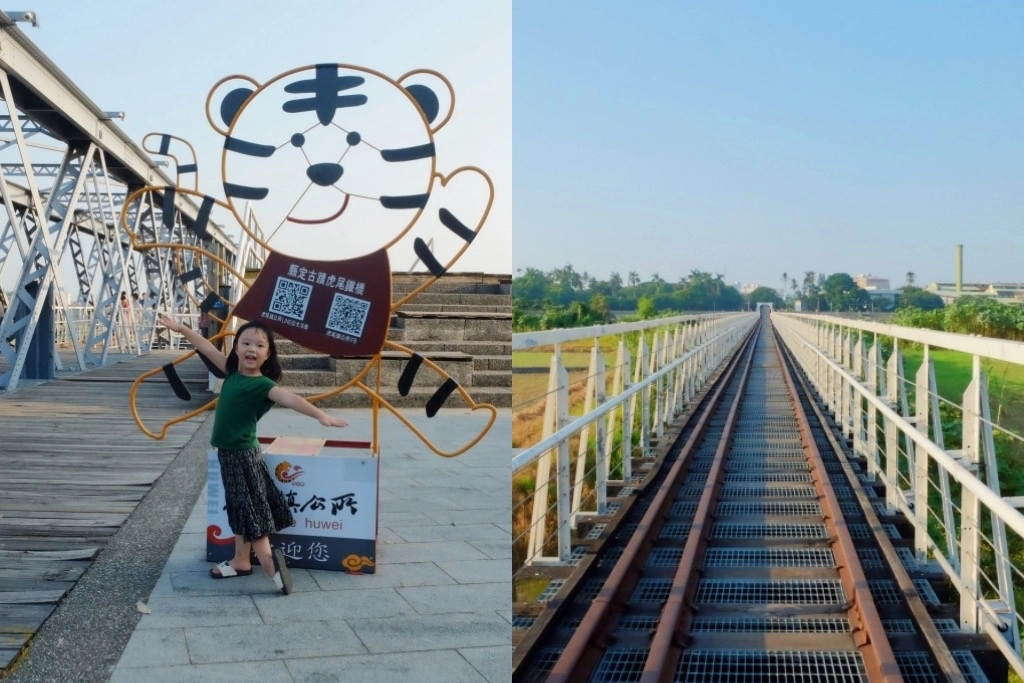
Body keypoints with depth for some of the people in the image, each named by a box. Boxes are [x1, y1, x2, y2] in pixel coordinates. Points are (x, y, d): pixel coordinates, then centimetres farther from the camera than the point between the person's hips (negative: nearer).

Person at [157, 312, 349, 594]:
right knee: (240, 508, 17)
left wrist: (320, 415, -51)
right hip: (229, 453, 8)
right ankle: (241, 561, 27)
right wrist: (181, 328, 23)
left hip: (243, 454, -8)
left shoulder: (261, 384, -20)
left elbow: (289, 398, -36)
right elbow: (208, 349, 15)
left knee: (251, 510, -7)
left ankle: (268, 560, -6)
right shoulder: (233, 372, 2)